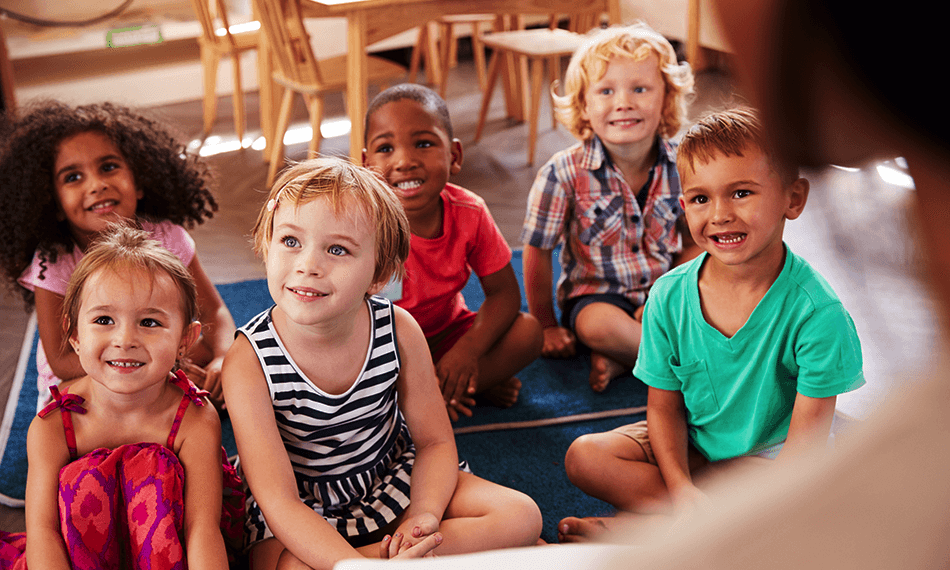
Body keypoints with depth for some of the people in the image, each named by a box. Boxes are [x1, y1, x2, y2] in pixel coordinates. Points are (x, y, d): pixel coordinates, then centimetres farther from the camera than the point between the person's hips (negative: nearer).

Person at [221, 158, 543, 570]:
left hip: (392, 478, 4)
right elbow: (280, 503, -26)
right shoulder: (249, 361, -25)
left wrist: (424, 515, -25)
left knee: (522, 517, -9)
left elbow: (434, 440, -5)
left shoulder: (398, 330, -16)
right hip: (304, 509, -3)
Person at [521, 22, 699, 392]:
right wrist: (546, 326, -1)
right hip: (594, 294, -3)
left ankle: (618, 358, -16)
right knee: (597, 325, -35)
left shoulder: (681, 166, -8)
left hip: (661, 289, 4)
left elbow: (692, 245, 4)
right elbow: (538, 252, -8)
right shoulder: (565, 173, -17)